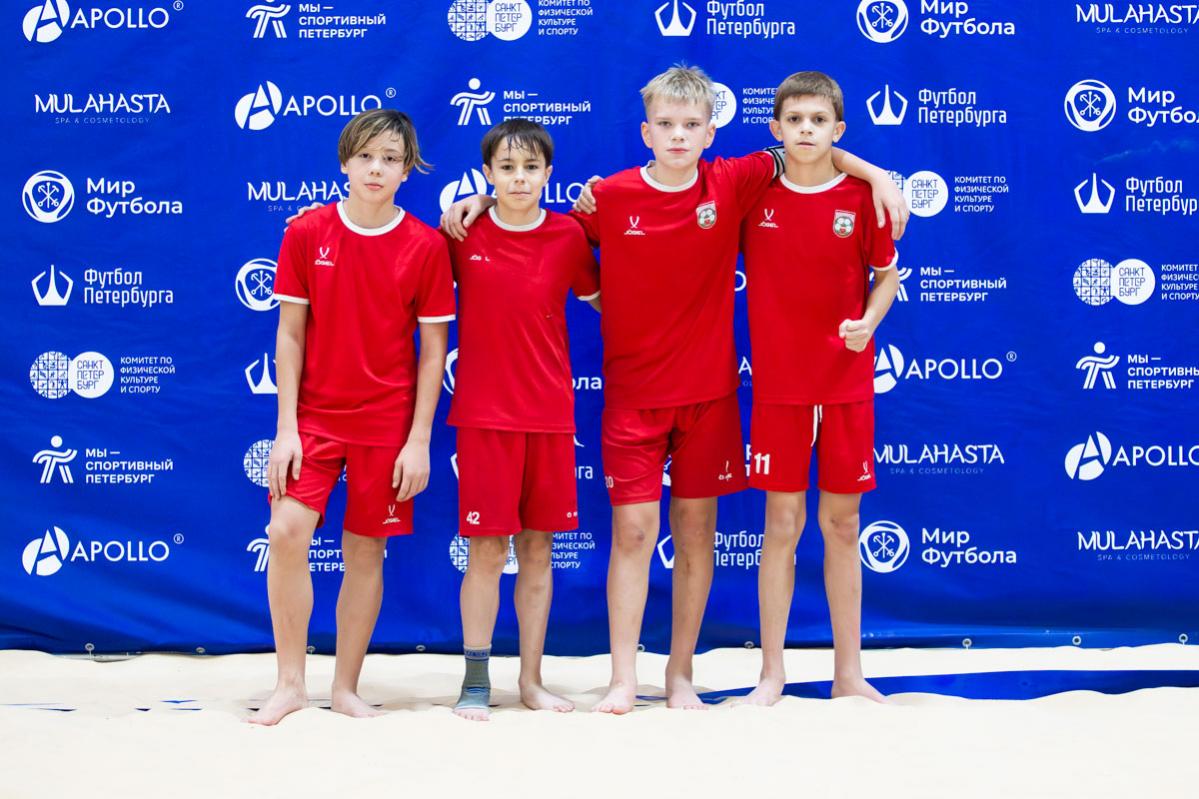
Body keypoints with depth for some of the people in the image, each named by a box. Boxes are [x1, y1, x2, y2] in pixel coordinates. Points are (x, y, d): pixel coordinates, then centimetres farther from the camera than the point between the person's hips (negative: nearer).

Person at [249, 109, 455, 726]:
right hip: (314, 414, 1)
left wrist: (419, 440, -6)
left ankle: (346, 687, 19)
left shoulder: (425, 246, -4)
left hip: (387, 421, 0)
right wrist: (286, 427, -5)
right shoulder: (306, 234, -1)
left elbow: (433, 350, -1)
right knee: (287, 532, -14)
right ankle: (290, 682, 1)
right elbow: (290, 333, 1)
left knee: (365, 552, 4)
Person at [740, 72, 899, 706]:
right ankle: (771, 673, 12)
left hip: (847, 384, 1)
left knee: (842, 525, 8)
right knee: (782, 523, 2)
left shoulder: (862, 197, -3)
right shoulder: (753, 194, -1)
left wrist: (869, 321, -11)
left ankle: (848, 672, 18)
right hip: (777, 384, 0)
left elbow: (887, 274, 8)